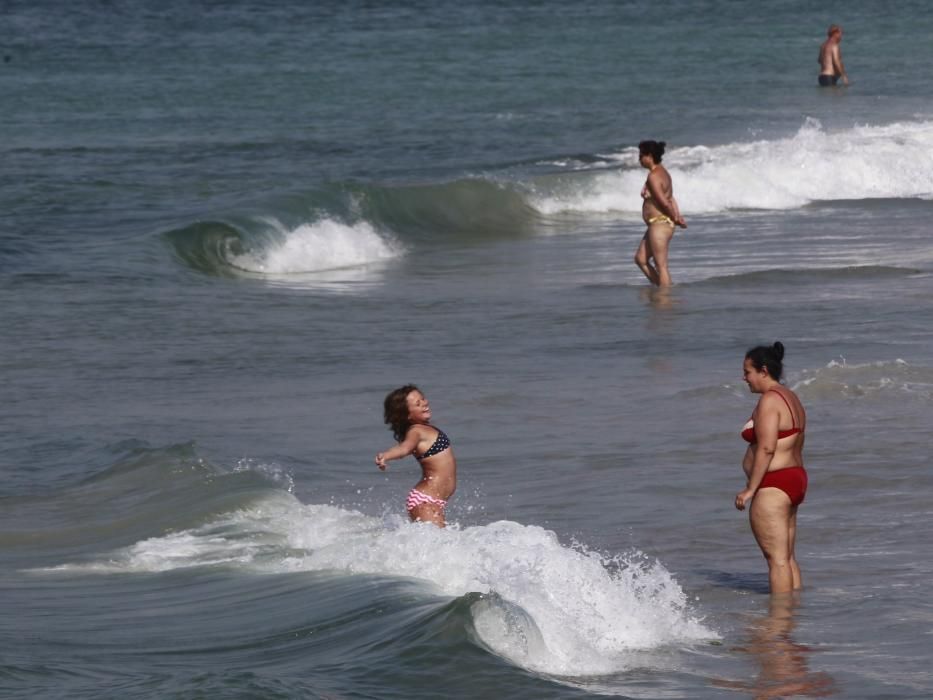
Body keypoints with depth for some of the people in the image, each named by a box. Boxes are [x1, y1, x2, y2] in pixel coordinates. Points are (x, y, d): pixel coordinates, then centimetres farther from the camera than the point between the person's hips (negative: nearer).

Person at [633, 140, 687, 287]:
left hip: (659, 224, -11)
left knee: (661, 266, -4)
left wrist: (675, 218, -7)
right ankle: (660, 288, 18)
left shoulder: (653, 177, -18)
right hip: (662, 224, 11)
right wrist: (677, 217, 3)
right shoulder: (663, 172, 14)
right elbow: (671, 199, 13)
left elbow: (664, 202, -20)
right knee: (641, 259, 16)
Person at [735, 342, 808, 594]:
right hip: (796, 479, 11)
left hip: (773, 486, -11)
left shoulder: (769, 401, -15)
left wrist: (750, 489, -20)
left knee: (777, 557, -10)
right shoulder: (791, 398, 16)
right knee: (787, 556, 14)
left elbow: (766, 449, -22)